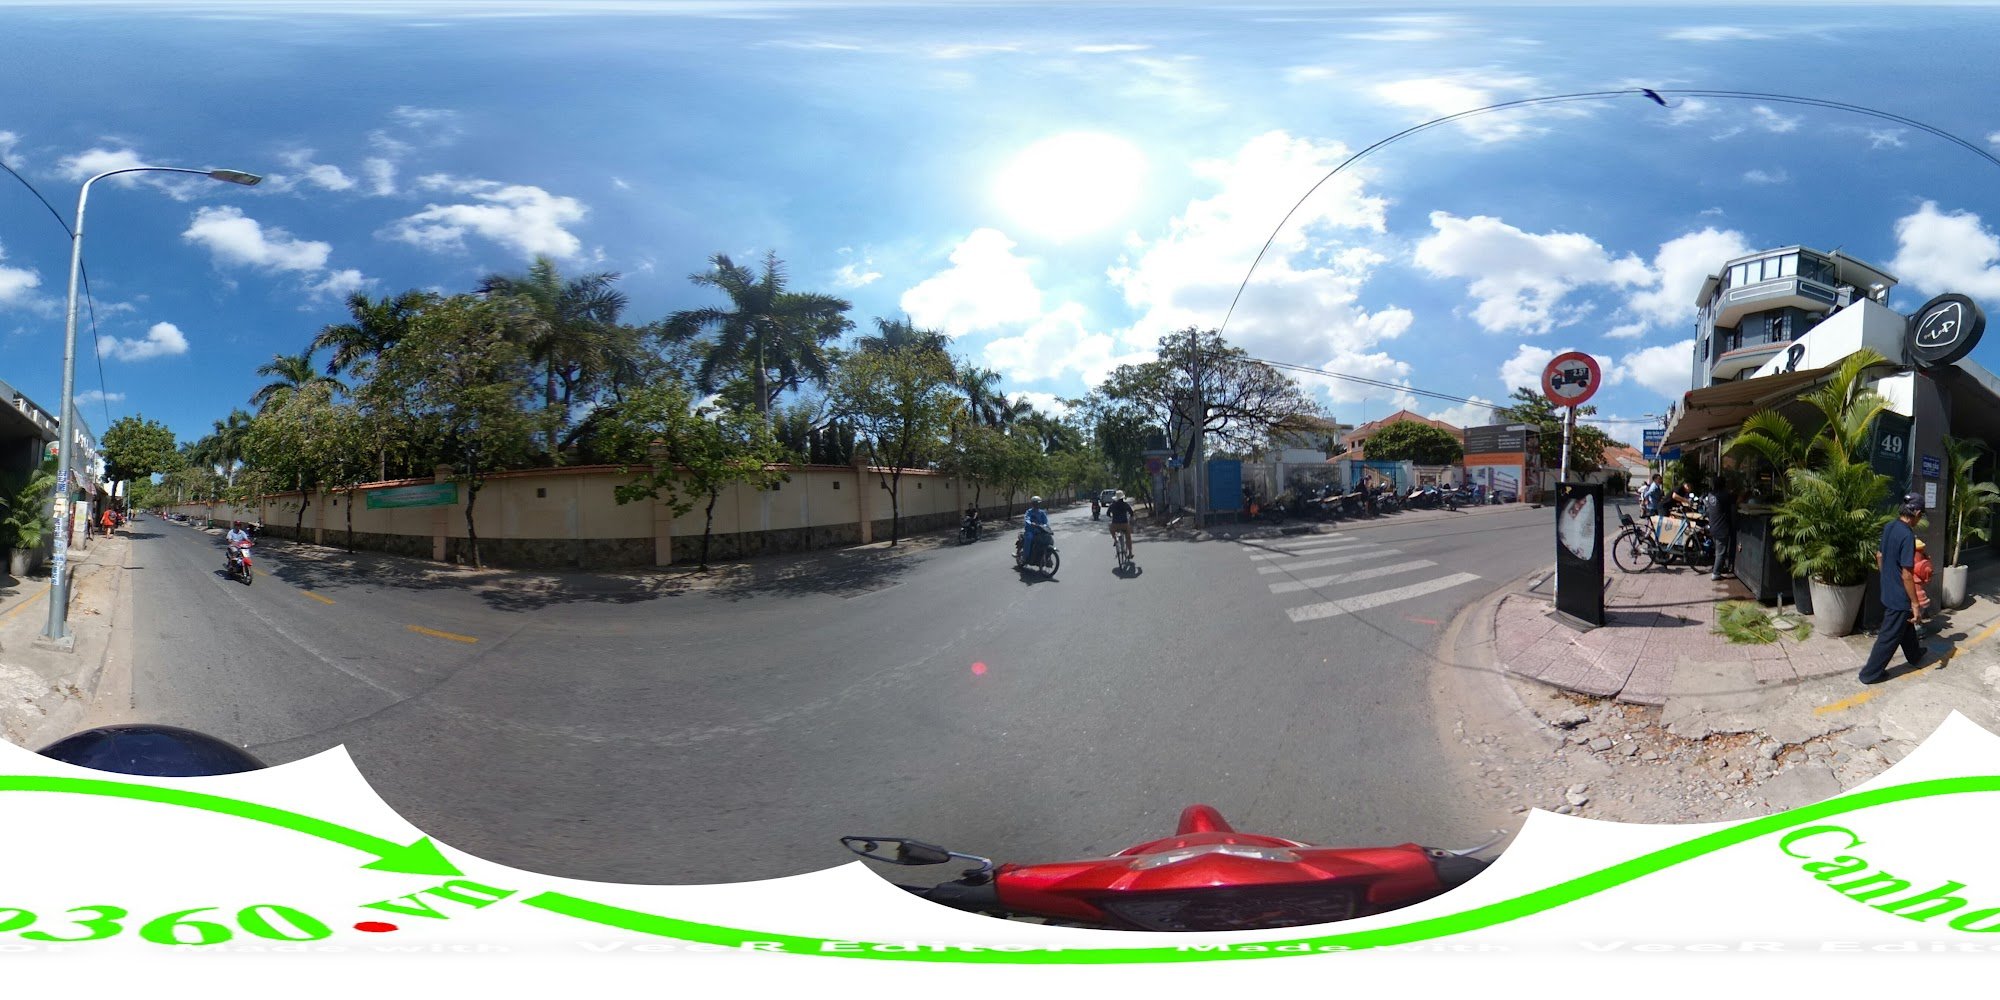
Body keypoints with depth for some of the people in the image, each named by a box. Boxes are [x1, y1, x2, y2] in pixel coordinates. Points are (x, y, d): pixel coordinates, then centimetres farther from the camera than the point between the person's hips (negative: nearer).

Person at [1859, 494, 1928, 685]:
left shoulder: (1888, 527, -1)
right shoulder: (1907, 535, -27)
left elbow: (1879, 556, 13)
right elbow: (1907, 575, -26)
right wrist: (1915, 603, -18)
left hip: (1888, 591, 9)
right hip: (1899, 596, -9)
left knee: (1906, 625, 30)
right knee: (1889, 636, 4)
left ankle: (1915, 656, 51)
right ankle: (1870, 673, 11)